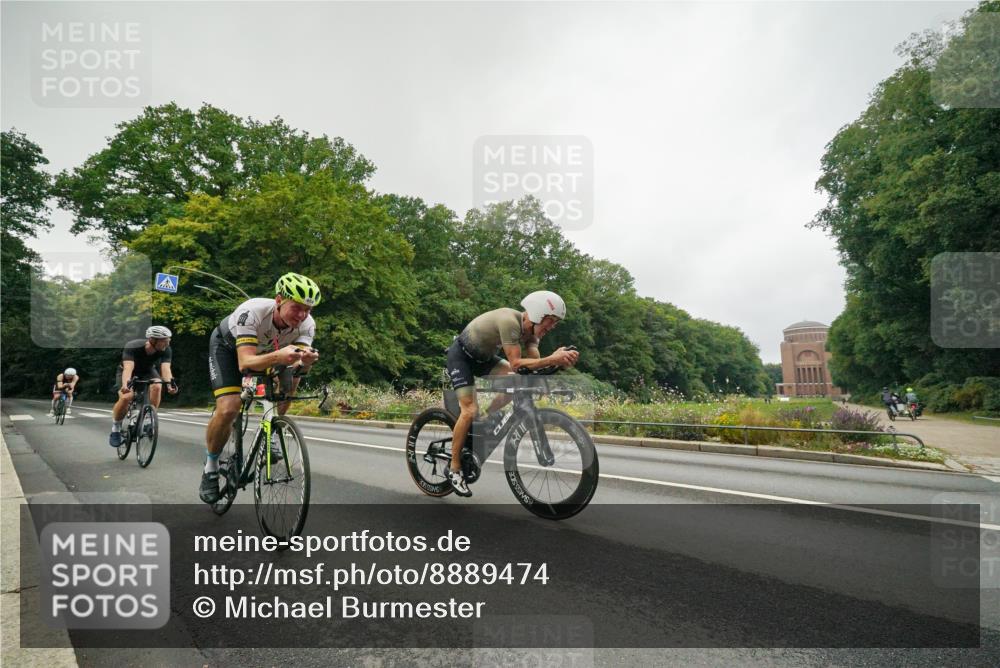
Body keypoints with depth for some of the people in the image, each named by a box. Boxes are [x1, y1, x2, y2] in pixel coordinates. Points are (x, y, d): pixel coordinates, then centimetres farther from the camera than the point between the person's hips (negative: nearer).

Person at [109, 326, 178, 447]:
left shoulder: (166, 350, -27)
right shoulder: (132, 347, -34)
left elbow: (165, 368, -39)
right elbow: (128, 368, -46)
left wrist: (170, 383, -59)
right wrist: (125, 385, -65)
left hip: (148, 371, 2)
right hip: (129, 372, -2)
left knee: (156, 386, -32)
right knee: (125, 397, -28)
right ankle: (115, 429, -3)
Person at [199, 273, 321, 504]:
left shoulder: (307, 324, -28)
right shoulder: (252, 311, -40)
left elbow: (299, 365, -37)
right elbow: (245, 363, -48)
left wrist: (306, 361, -60)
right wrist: (277, 357, -66)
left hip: (266, 350, 4)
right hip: (228, 346, -4)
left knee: (290, 380, -24)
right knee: (228, 409, -22)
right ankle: (210, 467, 4)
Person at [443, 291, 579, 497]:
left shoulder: (530, 330, -8)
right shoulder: (510, 321, -34)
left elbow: (535, 362, -17)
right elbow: (516, 363, -39)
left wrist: (558, 359, -35)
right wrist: (552, 360, -46)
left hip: (483, 356, 8)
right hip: (461, 354, -8)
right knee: (469, 410, -15)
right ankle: (454, 468, -2)